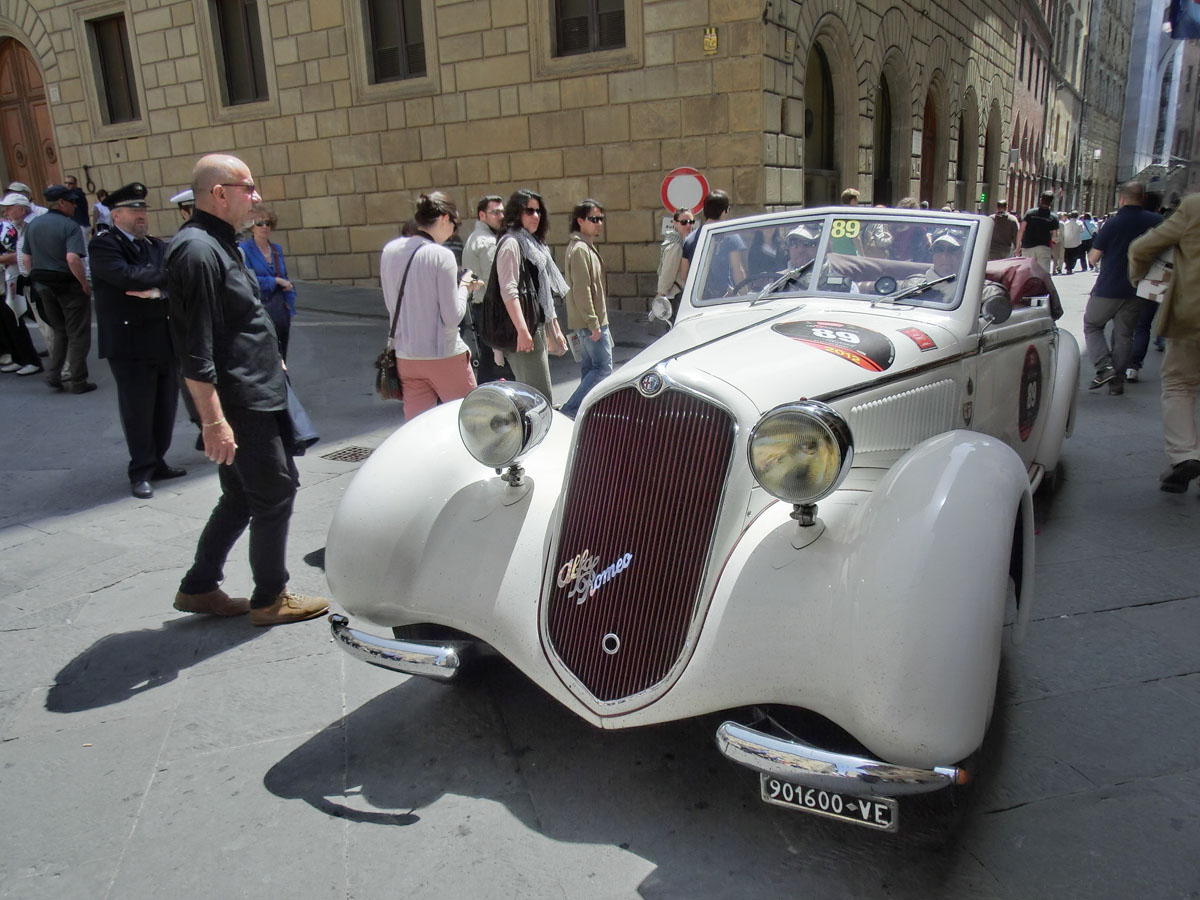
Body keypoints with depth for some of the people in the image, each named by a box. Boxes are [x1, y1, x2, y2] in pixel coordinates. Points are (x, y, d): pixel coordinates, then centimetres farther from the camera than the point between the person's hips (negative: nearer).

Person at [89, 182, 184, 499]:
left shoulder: (155, 245, 16)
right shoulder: (102, 245, -2)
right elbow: (127, 275, -20)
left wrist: (155, 288, -15)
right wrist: (164, 274, -7)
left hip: (165, 339, 6)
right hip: (129, 342, -6)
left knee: (166, 407, 8)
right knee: (138, 410, 0)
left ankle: (157, 462, 23)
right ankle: (141, 472, 10)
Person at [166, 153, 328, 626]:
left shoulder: (218, 244, 14)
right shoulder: (197, 250, -18)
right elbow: (195, 349, -23)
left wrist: (270, 360, 25)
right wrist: (213, 420, -24)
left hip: (255, 396, 10)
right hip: (238, 404, -10)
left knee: (242, 496, 17)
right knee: (276, 492, 1)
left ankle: (199, 588, 29)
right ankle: (271, 598, 16)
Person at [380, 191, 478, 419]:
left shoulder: (390, 250, 5)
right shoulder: (441, 255, -13)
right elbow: (452, 317, -14)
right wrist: (464, 287, 3)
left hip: (405, 356, 6)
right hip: (444, 355, -5)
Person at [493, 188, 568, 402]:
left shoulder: (534, 243, 21)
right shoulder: (511, 243, -9)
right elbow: (508, 291, -19)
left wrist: (555, 329, 23)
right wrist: (522, 331, -26)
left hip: (538, 327, 10)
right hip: (524, 331, -10)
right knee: (541, 398, -12)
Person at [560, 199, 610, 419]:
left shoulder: (585, 246, 17)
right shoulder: (580, 249, -16)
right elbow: (582, 289, -22)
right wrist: (594, 323, -22)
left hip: (586, 322, 10)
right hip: (590, 320, -10)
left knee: (589, 367, 13)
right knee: (603, 368, -9)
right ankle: (570, 410, -9)